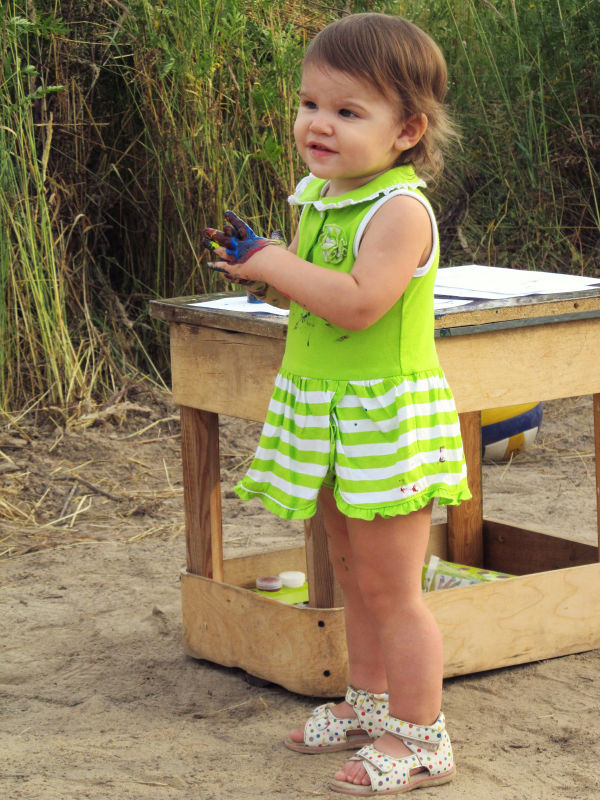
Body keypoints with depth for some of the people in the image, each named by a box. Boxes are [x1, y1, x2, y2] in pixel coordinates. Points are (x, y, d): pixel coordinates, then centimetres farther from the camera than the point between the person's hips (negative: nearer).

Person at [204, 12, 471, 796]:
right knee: (353, 573, 20)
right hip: (323, 411, 9)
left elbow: (357, 303, -32)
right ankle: (370, 703, 35)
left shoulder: (399, 210, -21)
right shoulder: (320, 195, 7)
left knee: (390, 585, -2)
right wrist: (259, 259, 1)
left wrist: (277, 264, -22)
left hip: (384, 418, -9)